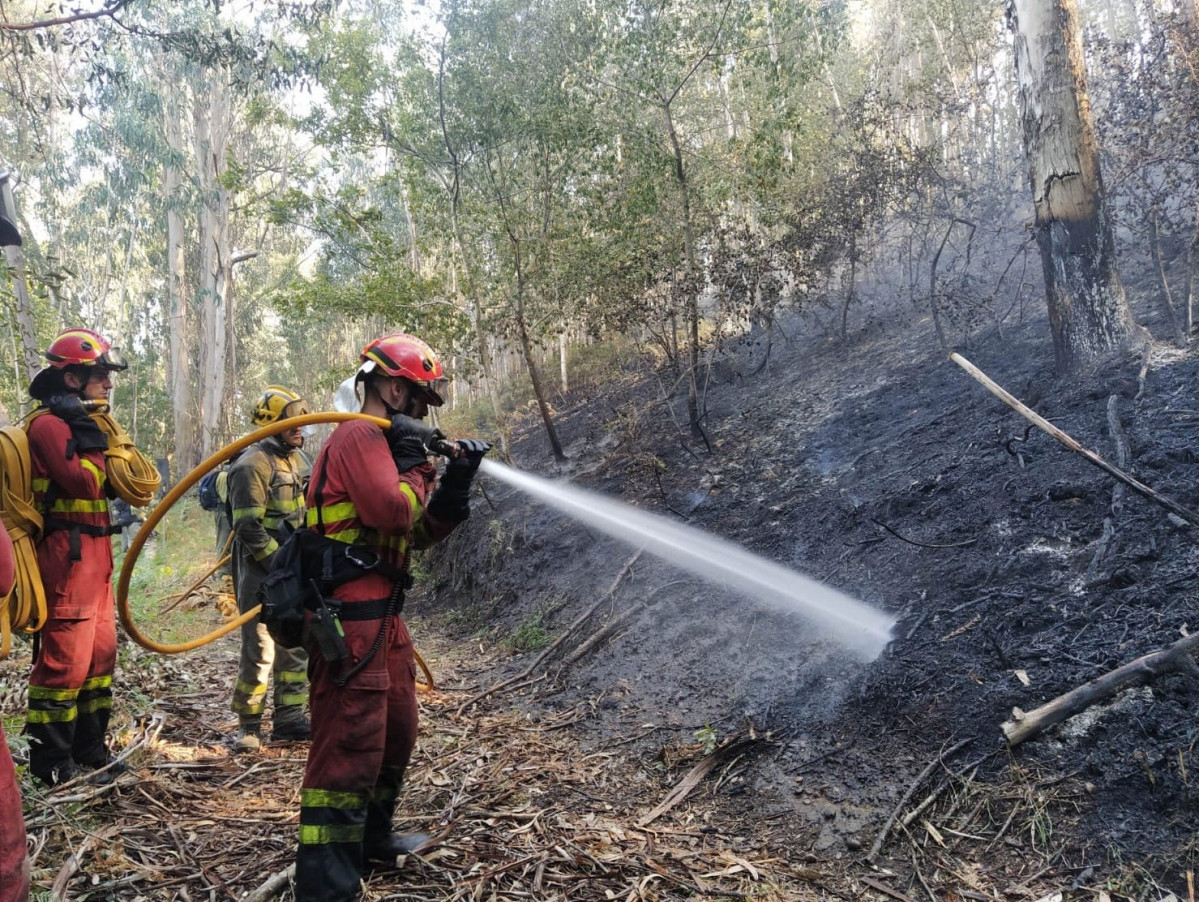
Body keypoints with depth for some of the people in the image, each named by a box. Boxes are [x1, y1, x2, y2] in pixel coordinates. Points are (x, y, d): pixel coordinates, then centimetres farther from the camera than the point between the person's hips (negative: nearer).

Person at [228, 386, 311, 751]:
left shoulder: (297, 459, 13)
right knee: (260, 650, -4)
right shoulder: (253, 465, -14)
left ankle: (290, 718, 22)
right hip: (261, 574, -8)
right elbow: (248, 528, -20)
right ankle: (248, 725, 10)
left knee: (295, 647, 12)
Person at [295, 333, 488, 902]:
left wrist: (455, 484, 5)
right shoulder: (360, 436, -12)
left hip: (380, 618, 11)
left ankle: (371, 837, 37)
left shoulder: (382, 441, 20)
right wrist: (413, 463, -8)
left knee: (396, 731, 20)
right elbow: (394, 512, -25)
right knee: (350, 746, -9)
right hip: (350, 619, -11)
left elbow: (419, 532, 18)